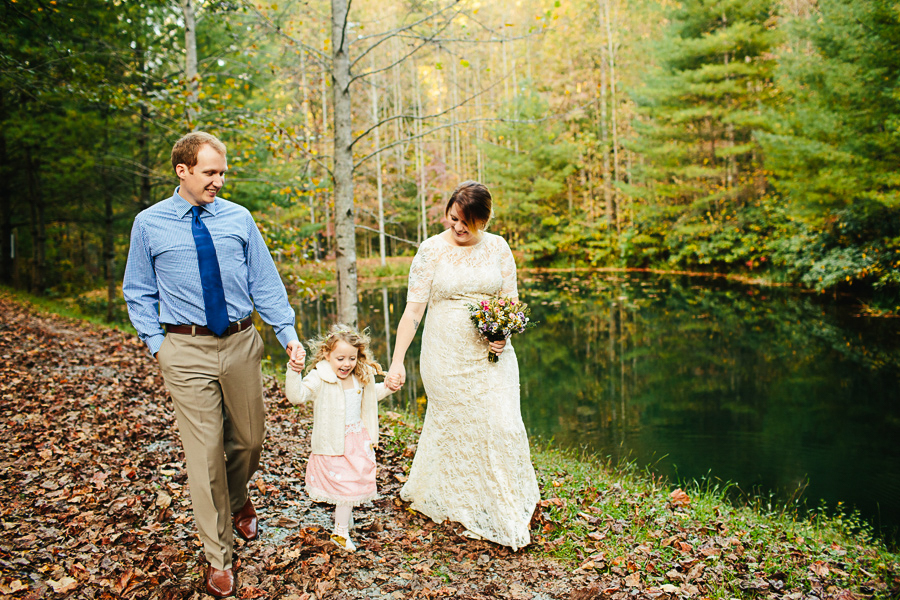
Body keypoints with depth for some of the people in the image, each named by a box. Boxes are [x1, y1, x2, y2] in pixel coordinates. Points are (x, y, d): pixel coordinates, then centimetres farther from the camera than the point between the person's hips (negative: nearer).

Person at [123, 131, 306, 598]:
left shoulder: (239, 219, 5)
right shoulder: (149, 224, 1)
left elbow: (265, 282, 5)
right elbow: (139, 294, 8)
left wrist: (287, 333, -2)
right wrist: (156, 344, -2)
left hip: (241, 343, 2)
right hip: (186, 349, -2)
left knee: (249, 438, 14)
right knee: (204, 452, 1)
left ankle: (237, 501, 48)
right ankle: (218, 557, 18)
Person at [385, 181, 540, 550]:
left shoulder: (498, 248, 4)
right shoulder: (432, 250, -4)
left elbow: (510, 300, 7)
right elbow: (413, 309, -8)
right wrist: (397, 361, -15)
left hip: (490, 354, 2)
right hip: (446, 355, -2)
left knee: (502, 426, -3)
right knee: (452, 426, 9)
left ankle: (508, 511, 13)